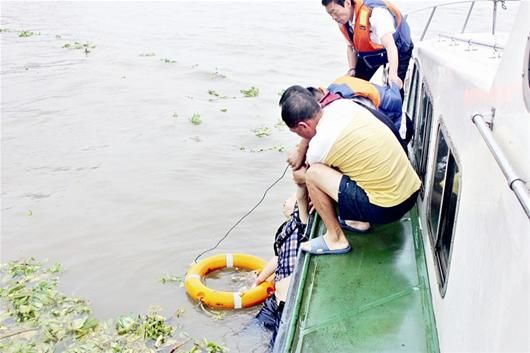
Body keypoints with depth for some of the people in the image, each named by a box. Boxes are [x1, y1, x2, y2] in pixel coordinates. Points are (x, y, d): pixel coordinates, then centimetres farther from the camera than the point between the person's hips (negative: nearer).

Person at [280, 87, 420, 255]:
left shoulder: (319, 146, -17)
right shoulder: (343, 104, 0)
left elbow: (312, 174, 9)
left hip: (386, 208, -8)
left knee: (313, 174, -11)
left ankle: (336, 239, 5)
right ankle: (359, 220, 22)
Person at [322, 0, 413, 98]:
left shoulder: (375, 12, -39)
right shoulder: (343, 22, -15)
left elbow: (390, 45, -47)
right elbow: (351, 46, 0)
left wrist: (393, 74, -59)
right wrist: (352, 69, -15)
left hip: (398, 49, -6)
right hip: (370, 52, 6)